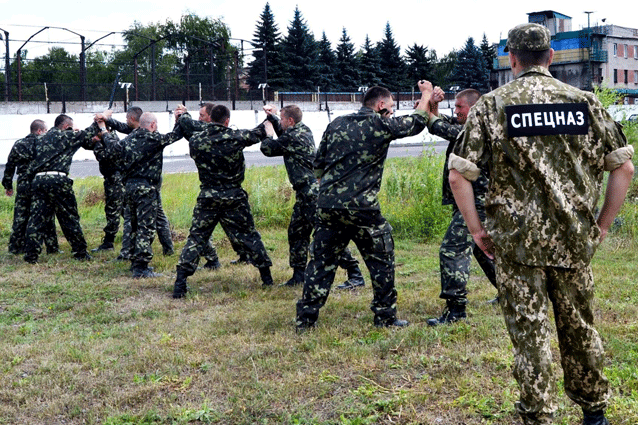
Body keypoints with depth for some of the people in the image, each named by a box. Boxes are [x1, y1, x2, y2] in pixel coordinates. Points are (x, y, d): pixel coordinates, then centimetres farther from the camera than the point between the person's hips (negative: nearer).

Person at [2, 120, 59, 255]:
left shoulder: (18, 144, 10)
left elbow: (9, 166, 14)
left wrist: (8, 185, 20)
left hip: (23, 186, 4)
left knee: (20, 218, 9)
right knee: (47, 218, 4)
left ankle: (15, 247, 14)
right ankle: (52, 248, 7)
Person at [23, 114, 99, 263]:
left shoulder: (44, 138, 24)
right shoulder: (65, 136, 5)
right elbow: (86, 135, 14)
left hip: (38, 179, 6)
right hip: (57, 180, -6)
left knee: (36, 218, 5)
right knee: (70, 217, 3)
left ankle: (31, 254, 1)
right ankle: (80, 252, 10)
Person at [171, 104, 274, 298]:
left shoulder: (196, 139, -4)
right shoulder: (236, 137, -11)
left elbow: (187, 127, 19)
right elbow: (259, 133, 4)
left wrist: (182, 115, 40)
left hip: (207, 198, 1)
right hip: (234, 198, -1)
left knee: (196, 237, 8)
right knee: (249, 235, 12)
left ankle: (180, 282, 0)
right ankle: (266, 277, 19)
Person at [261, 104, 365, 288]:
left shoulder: (293, 138, -14)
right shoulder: (304, 131, 14)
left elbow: (267, 148, -4)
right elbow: (284, 134, 34)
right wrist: (272, 117, 23)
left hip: (313, 192, -11)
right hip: (306, 193, 11)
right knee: (296, 232, 15)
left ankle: (355, 275, -10)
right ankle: (298, 275, 23)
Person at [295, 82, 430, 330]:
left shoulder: (336, 124, 14)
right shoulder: (380, 125, -1)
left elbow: (318, 165, 17)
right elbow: (417, 123, 12)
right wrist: (426, 94, 27)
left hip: (327, 205, 5)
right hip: (361, 208, -5)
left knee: (321, 262, 11)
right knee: (381, 262, 11)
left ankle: (305, 319, 12)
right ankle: (385, 317, 17)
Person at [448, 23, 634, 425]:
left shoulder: (491, 106, -3)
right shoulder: (586, 102, 3)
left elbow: (459, 175, -8)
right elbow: (624, 168, 3)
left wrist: (477, 231, 1)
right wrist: (602, 225, 11)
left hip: (516, 241, -2)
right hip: (575, 241, 3)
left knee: (530, 332, 6)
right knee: (580, 328, 18)